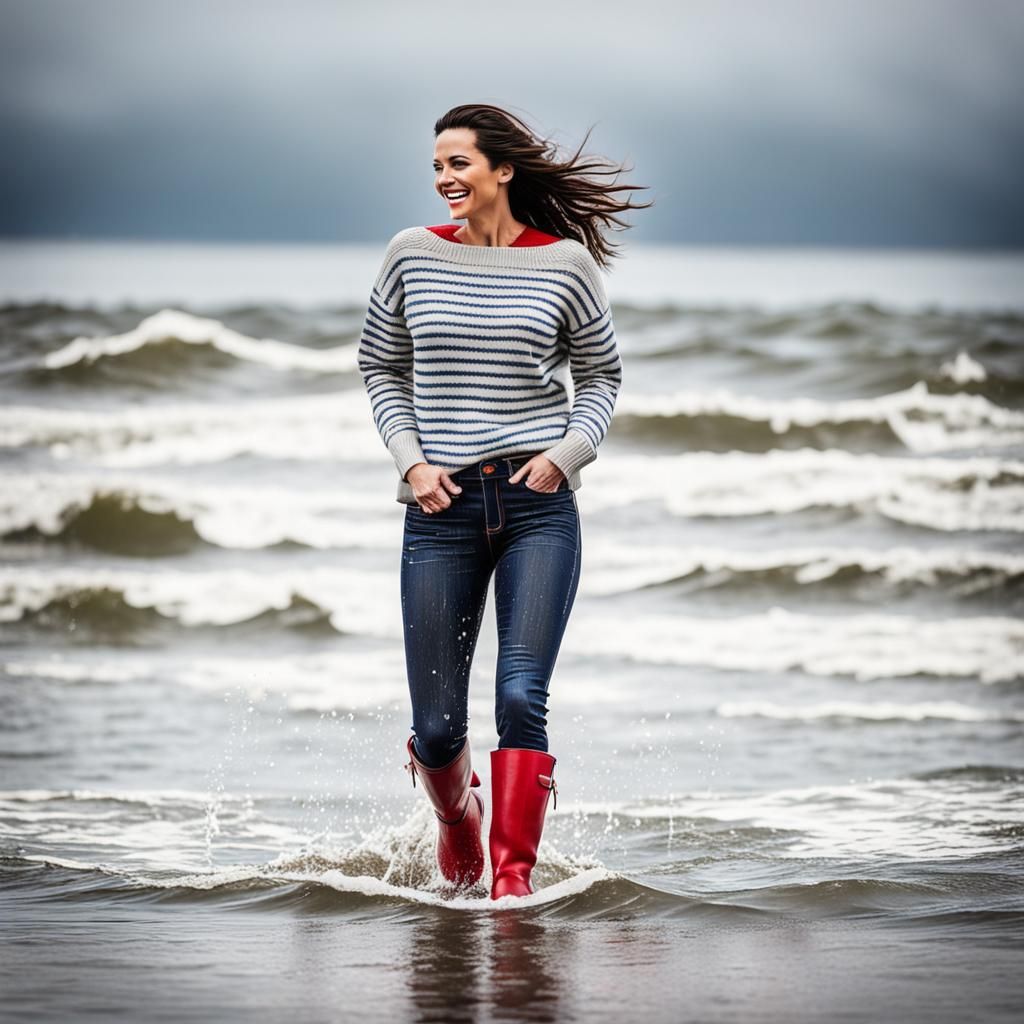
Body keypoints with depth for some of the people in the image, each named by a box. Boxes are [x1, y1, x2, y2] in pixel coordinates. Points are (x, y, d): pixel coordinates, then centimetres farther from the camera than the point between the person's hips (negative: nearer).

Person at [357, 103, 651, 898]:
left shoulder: (565, 262, 0)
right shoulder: (413, 255, 3)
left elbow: (601, 374, 11)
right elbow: (381, 368, 13)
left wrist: (568, 451, -6)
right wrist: (410, 459, -1)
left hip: (538, 505, -1)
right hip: (443, 507, 2)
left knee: (521, 697, -17)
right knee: (437, 725, 3)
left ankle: (513, 876, -12)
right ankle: (457, 815, 36)